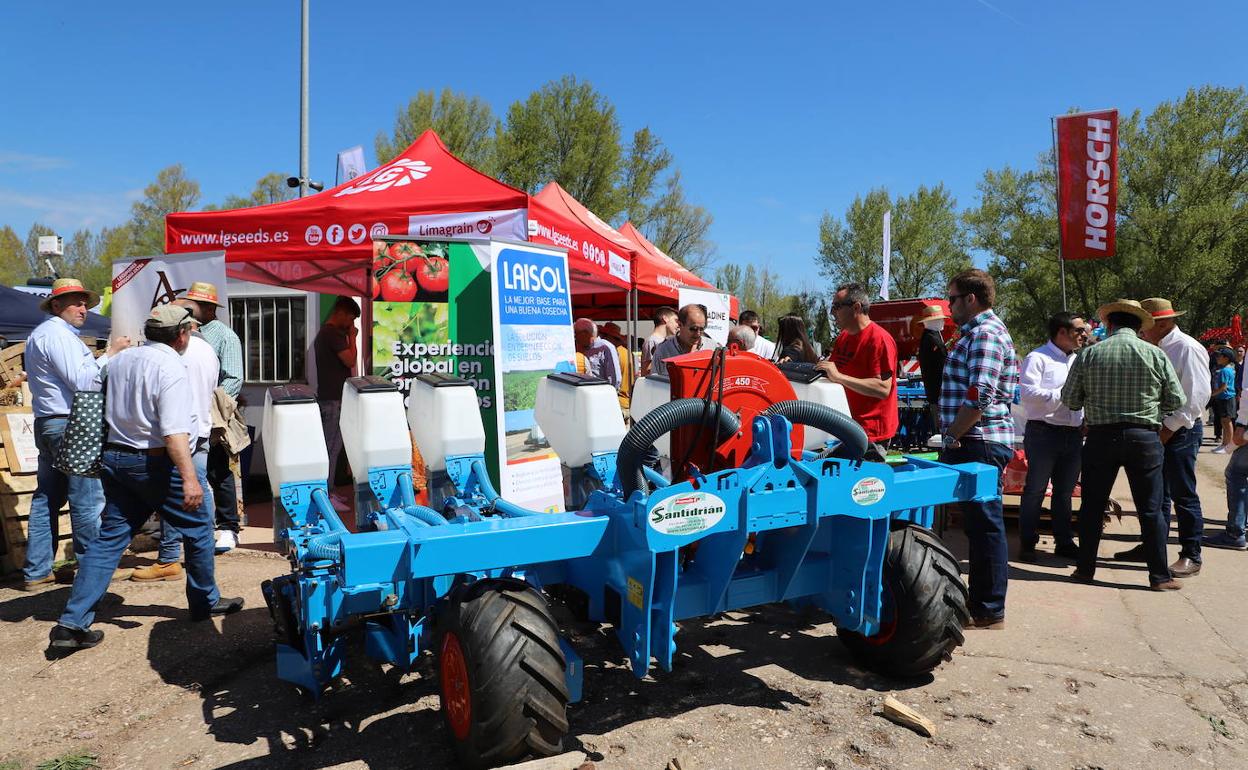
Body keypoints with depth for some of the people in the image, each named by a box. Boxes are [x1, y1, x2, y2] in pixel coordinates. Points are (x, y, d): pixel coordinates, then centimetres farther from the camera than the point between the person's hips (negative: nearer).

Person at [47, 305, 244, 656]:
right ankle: (206, 602, 22)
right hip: (156, 462, -7)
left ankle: (71, 624, 4)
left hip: (114, 457, 7)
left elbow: (107, 412, 20)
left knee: (109, 538, 9)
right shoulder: (170, 368, -17)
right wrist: (189, 478, -29)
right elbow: (173, 431, -26)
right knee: (198, 527, 11)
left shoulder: (120, 360, 8)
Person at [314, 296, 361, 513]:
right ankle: (326, 497, -4)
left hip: (329, 397, 11)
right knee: (332, 447, -7)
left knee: (331, 446, 14)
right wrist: (352, 337, -8)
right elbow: (350, 361, -17)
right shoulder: (334, 334, -15)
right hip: (333, 399, -11)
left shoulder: (324, 332, 18)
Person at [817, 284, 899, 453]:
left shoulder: (879, 339, -15)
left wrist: (839, 377, -28)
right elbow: (826, 368, 22)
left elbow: (883, 388, -23)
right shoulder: (843, 337, 12)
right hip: (848, 426, 8)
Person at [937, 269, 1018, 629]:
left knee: (985, 524, -3)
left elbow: (978, 397, -23)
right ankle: (982, 599, 26)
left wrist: (952, 437, -14)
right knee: (979, 524, 16)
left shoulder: (985, 334, -14)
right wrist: (954, 439, 18)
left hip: (979, 444, -10)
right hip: (974, 443, 10)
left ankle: (989, 611, 5)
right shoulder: (980, 331, 20)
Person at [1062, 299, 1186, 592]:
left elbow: (1069, 398, 1)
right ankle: (1159, 576, 12)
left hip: (1100, 437, 1)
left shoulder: (1088, 355, -3)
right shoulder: (1156, 355, -4)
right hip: (1144, 438, 0)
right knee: (1150, 509, 7)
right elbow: (1177, 400, 1)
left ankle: (1085, 569, 17)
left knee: (1092, 506, 11)